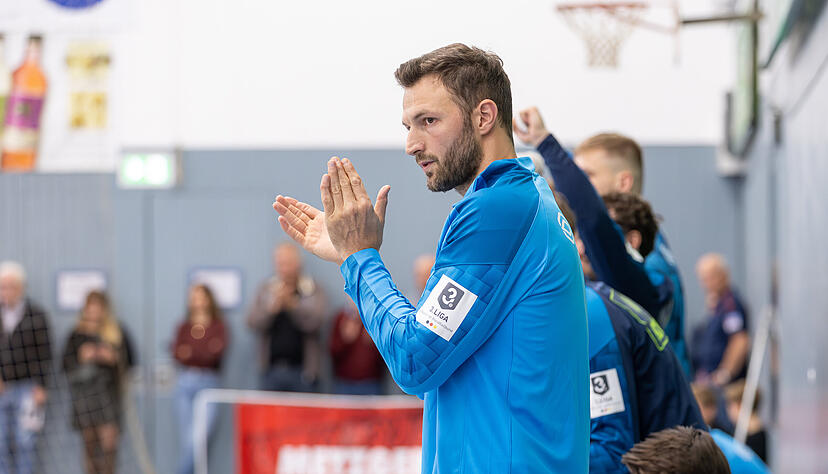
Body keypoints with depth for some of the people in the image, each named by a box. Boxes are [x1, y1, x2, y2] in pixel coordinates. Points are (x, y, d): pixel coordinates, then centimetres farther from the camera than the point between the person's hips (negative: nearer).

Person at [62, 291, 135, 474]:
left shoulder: (117, 333, 8)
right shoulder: (77, 335, 8)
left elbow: (129, 360, 7)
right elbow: (67, 364, 6)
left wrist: (113, 358, -10)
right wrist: (82, 359, -11)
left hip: (108, 390, -1)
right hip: (83, 390, 1)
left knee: (109, 439, -13)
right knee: (89, 440, 2)